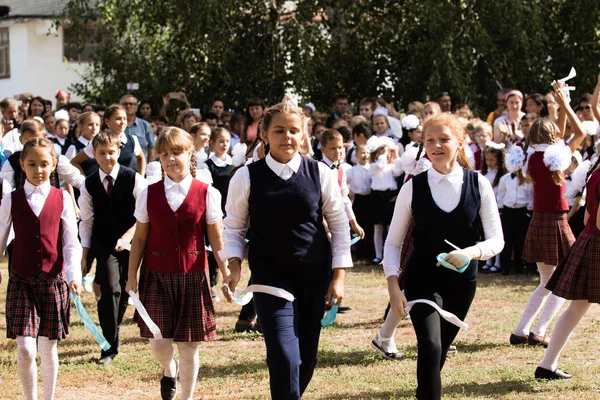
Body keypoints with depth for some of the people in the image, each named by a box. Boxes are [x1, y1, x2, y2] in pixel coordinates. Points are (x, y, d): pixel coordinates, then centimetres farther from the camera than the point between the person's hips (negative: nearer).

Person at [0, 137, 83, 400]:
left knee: (48, 348, 8)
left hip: (54, 280, 0)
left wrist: (73, 275, -11)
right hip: (21, 281, 0)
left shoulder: (62, 199, 1)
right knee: (25, 350, -8)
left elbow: (71, 243, 0)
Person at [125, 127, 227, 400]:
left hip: (192, 277, -1)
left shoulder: (206, 194, -2)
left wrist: (226, 276, 1)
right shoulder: (149, 195, 2)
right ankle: (169, 370, 31)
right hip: (156, 276, 1)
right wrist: (132, 276, 6)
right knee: (159, 343, -5)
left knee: (188, 345, 2)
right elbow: (139, 238, 7)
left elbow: (216, 239, 2)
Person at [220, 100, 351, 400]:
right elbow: (234, 227, 5)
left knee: (307, 358, 9)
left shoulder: (320, 173, -2)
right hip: (270, 277, -2)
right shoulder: (247, 177, -5)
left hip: (315, 274, 2)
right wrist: (234, 266, -10)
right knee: (284, 358, -15)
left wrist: (339, 277, 2)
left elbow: (339, 226, 5)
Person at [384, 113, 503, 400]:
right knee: (430, 347, -21)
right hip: (423, 279, -2)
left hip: (462, 281, 2)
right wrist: (393, 287, -10)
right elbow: (393, 242, 2)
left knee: (440, 351, 14)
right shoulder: (413, 188, -5)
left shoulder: (478, 185, -5)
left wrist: (471, 252, -26)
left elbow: (496, 240, -5)